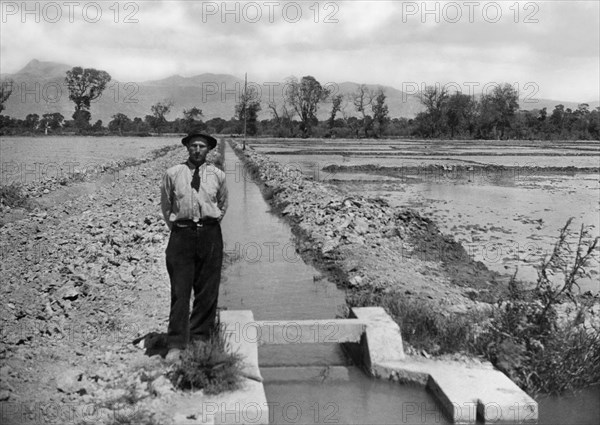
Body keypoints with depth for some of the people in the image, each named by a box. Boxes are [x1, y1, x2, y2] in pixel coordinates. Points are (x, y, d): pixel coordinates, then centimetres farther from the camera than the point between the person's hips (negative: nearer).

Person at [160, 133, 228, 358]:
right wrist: (175, 226, 9)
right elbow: (165, 205, 12)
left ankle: (199, 340, 20)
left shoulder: (217, 175, 4)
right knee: (180, 291, -3)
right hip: (181, 235, -2)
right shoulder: (173, 174, 0)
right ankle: (176, 344, 4)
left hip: (210, 234, 2)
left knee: (207, 291, 6)